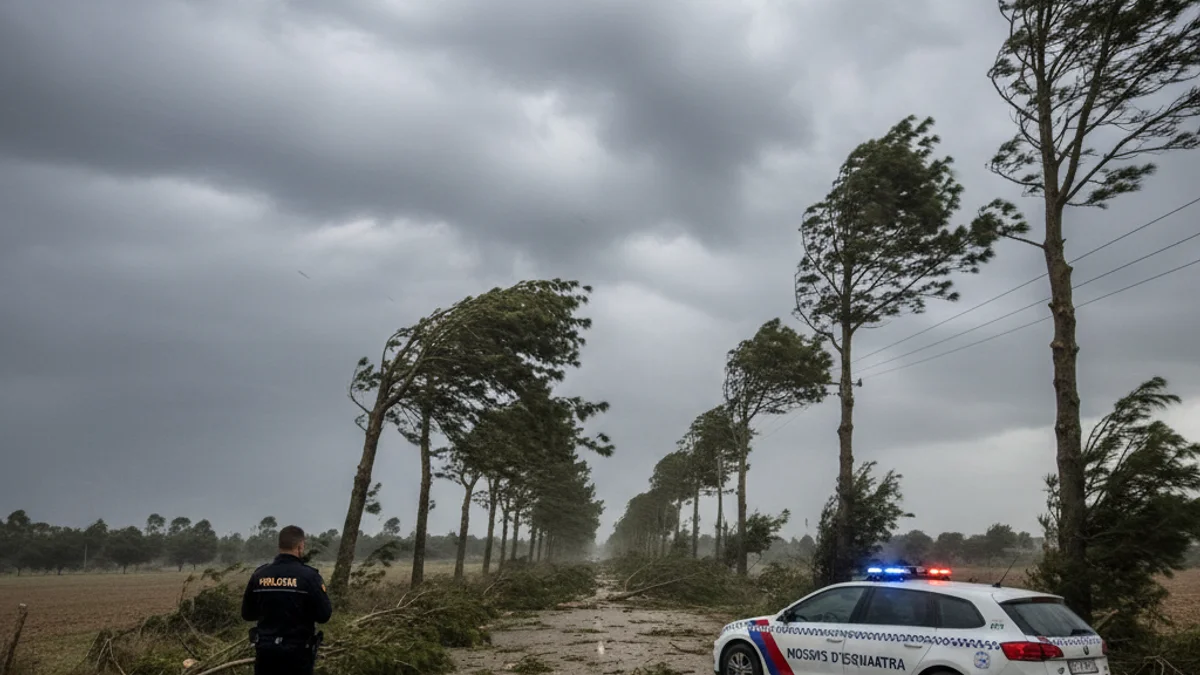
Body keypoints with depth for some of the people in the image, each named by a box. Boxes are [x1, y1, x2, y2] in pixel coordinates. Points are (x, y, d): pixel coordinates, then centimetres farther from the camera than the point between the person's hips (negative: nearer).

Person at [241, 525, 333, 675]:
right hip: (298, 652, -4)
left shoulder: (259, 574, -1)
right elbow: (324, 615, -13)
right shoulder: (309, 575, -14)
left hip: (265, 650, 4)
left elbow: (247, 614, 8)